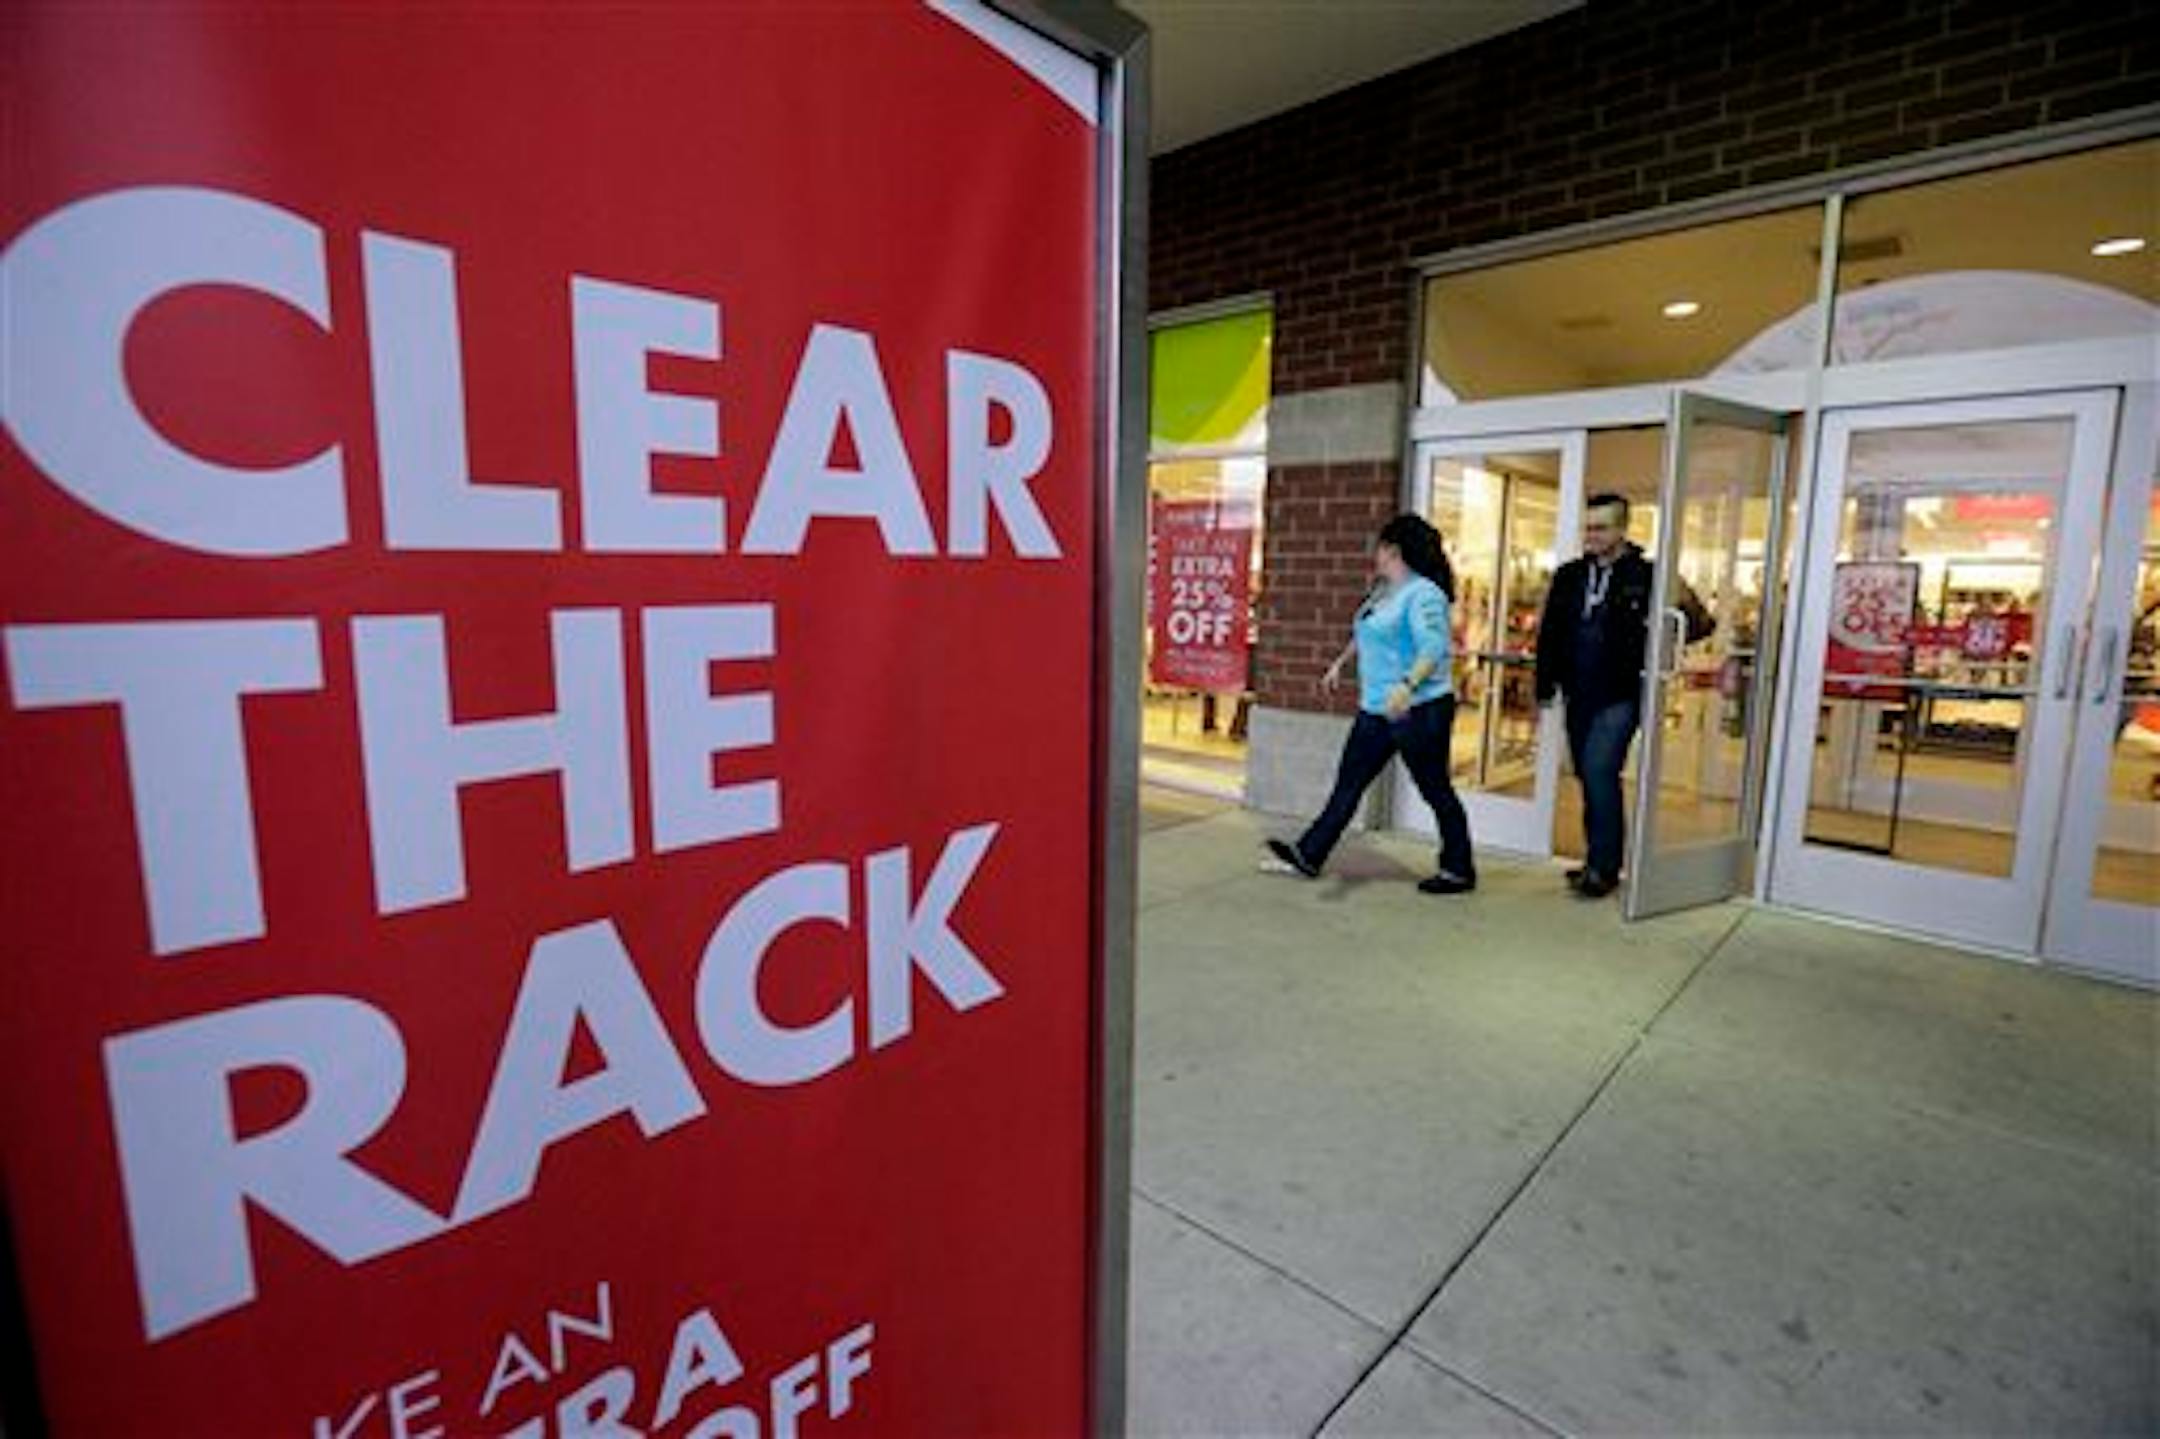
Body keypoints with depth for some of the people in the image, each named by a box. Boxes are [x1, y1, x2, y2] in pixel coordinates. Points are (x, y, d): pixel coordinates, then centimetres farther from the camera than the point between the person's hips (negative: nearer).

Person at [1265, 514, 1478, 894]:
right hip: (1377, 709, 9)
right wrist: (1339, 664, 37)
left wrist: (1407, 685, -42)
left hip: (1419, 709, -9)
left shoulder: (1423, 594, -16)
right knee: (1349, 781, 9)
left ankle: (1459, 871, 18)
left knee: (1436, 790, 3)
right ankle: (1309, 854, 14)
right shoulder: (1381, 591, 12)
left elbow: (1434, 650, -27)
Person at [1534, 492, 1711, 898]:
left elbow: (1699, 623, -3)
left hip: (1621, 697, -5)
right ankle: (1599, 862, 24)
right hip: (1579, 697, 6)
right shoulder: (1569, 575, 8)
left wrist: (1657, 641, -17)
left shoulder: (1645, 576, -6)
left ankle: (1603, 868, -4)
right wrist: (1546, 686, 6)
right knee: (1589, 777, 11)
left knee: (1600, 772, -14)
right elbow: (1550, 633, 10)